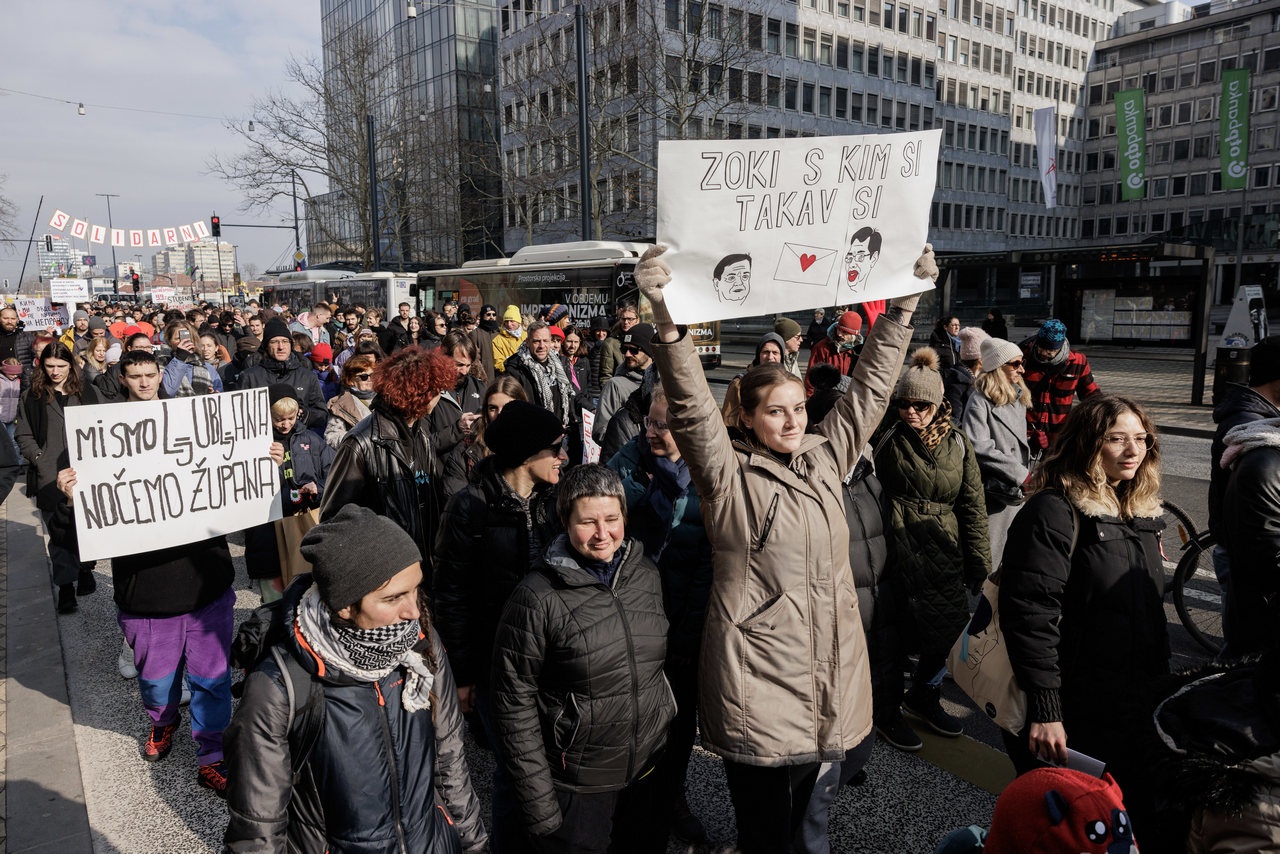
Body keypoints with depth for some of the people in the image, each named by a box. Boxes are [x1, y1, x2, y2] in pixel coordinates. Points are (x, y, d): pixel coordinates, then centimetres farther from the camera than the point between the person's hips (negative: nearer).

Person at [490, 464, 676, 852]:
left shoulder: (646, 574, -2)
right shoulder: (537, 597, -19)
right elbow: (515, 705, -14)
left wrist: (669, 742, 14)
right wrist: (538, 800, -13)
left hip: (650, 771, 5)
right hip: (576, 786, -5)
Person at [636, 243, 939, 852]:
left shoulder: (824, 459, 6)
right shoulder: (728, 476, -10)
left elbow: (871, 386, 9)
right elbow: (692, 409, -25)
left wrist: (905, 303, 6)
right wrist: (667, 322, -38)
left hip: (830, 678, 5)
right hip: (759, 685, -5)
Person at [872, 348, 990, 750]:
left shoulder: (957, 444, 6)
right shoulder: (886, 435, -3)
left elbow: (972, 507, 8)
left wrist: (979, 566, 7)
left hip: (944, 557, 4)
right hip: (897, 549, -4)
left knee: (949, 627, 12)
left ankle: (924, 694, 40)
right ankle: (886, 707, 28)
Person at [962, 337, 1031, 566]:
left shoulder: (1018, 397, 11)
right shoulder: (980, 401, -15)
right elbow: (980, 448, -24)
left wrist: (1027, 473, 10)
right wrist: (1021, 475, -19)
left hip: (1021, 489, 8)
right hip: (996, 492, -8)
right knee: (988, 558, 2)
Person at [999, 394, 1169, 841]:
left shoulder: (1142, 512, 8)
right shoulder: (1055, 512, -19)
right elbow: (1031, 617, -24)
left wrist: (1161, 684, 19)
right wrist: (1044, 711, -26)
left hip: (1137, 713, 8)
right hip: (1073, 720, -8)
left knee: (1143, 823, 20)